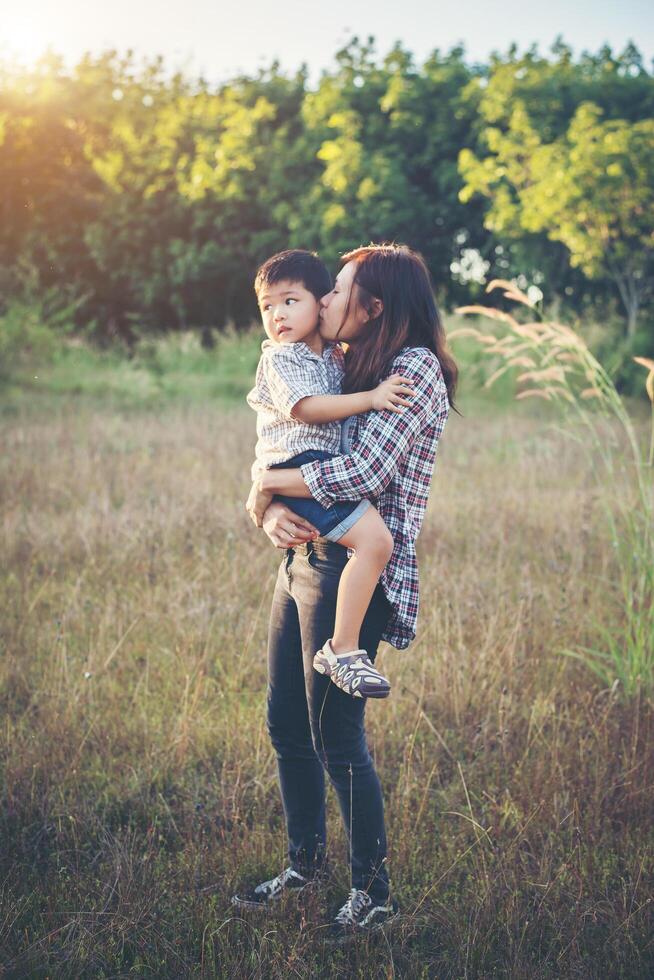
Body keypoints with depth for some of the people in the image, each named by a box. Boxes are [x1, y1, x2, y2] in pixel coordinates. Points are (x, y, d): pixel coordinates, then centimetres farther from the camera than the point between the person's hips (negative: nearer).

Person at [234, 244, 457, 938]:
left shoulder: (414, 368, -11)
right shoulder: (344, 371, 16)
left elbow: (363, 473, -22)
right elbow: (285, 463, 15)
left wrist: (267, 484, -10)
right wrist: (270, 512, -8)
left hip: (353, 569, -9)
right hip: (302, 559, 9)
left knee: (336, 738, -2)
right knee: (286, 725, 15)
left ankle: (373, 892, 14)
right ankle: (305, 865, 33)